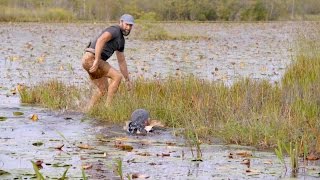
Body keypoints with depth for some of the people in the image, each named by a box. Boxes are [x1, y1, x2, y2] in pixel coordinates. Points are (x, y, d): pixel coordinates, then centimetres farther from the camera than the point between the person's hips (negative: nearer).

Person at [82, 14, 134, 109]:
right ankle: (108, 106, -8)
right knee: (117, 76, -11)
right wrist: (97, 60, -34)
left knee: (103, 89, 20)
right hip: (91, 59, -10)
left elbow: (121, 61, 29)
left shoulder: (121, 40, 22)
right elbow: (100, 40, -28)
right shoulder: (114, 30, -10)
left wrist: (127, 80, 29)